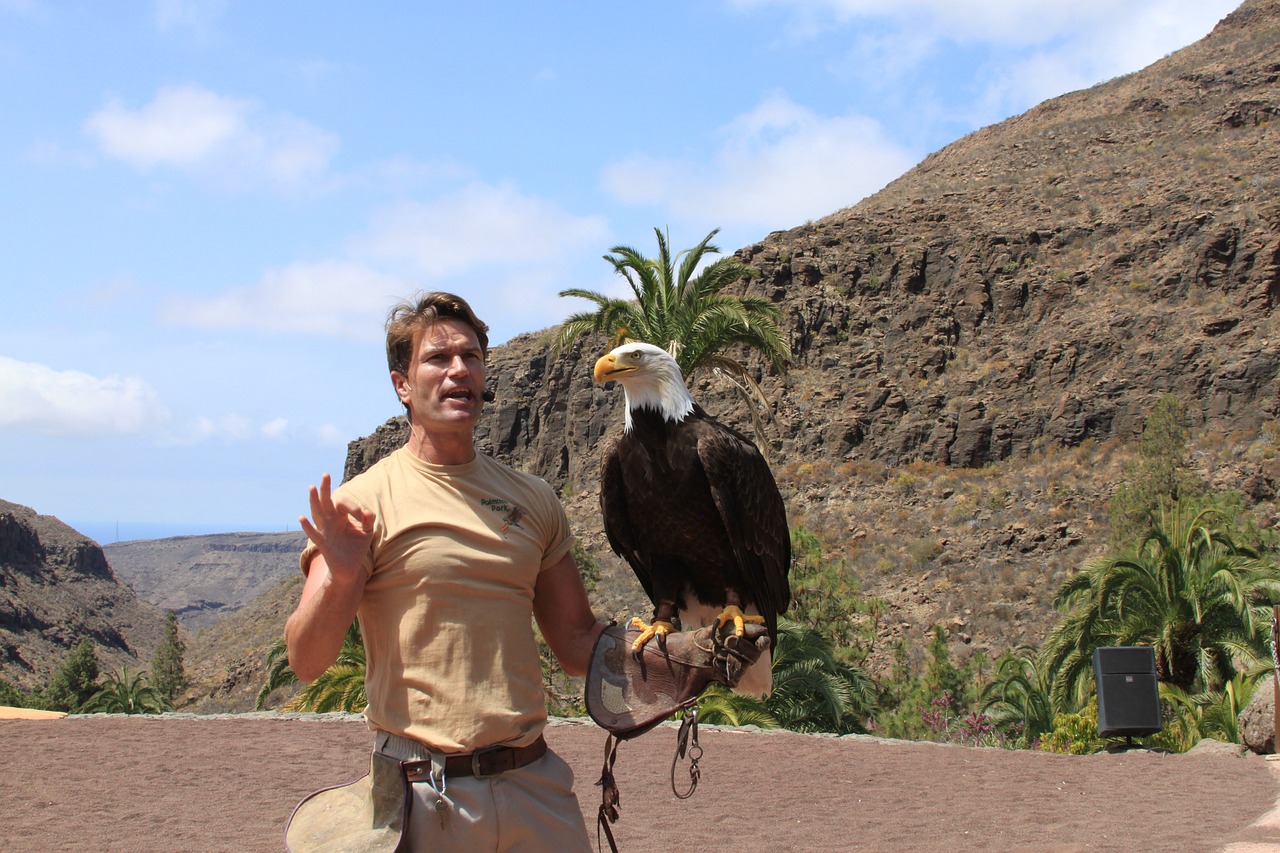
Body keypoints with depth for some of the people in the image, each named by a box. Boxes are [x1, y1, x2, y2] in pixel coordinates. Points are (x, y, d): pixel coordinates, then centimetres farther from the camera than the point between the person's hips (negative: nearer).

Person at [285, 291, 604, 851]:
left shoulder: (532, 501, 10)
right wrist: (338, 579, -29)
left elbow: (578, 644, 16)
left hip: (536, 783, 4)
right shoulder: (363, 504, -4)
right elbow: (307, 662, -10)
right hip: (425, 794, -4)